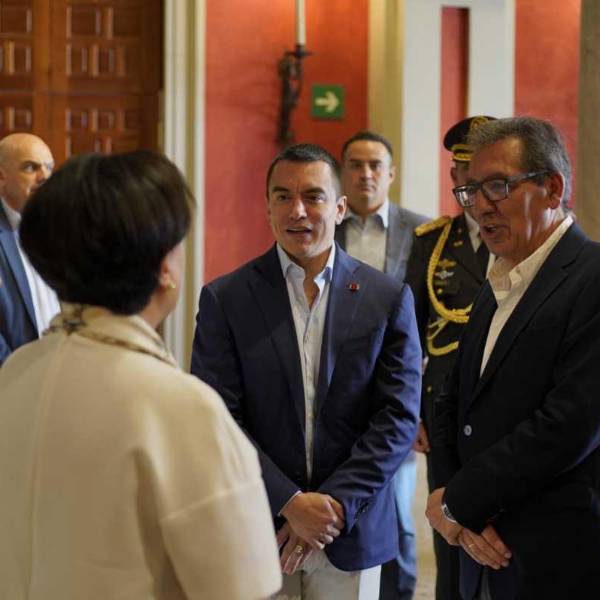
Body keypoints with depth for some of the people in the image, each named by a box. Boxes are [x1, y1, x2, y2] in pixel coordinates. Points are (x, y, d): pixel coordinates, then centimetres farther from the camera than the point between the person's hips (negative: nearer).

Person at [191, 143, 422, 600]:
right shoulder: (225, 300, -2)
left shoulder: (389, 299, 0)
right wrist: (290, 503, -15)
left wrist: (336, 504, -13)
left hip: (351, 530, 1)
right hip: (255, 532, -1)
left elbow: (399, 417, -4)